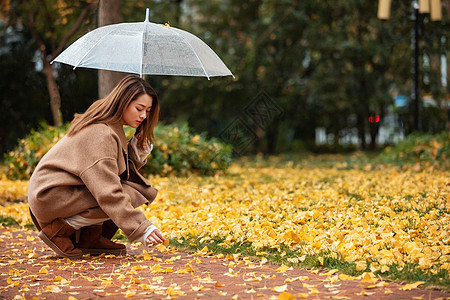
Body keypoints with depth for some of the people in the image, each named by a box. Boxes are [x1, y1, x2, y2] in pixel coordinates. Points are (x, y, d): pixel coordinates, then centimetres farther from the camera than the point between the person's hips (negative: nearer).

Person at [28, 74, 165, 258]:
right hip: (51, 198, -9)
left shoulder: (112, 129, 8)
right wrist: (142, 229, -32)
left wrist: (137, 153, -9)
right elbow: (108, 193, -29)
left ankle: (90, 237, 1)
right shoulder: (99, 134, -23)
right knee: (130, 195, -21)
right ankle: (59, 229, -11)